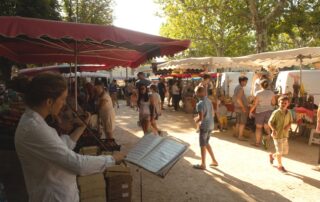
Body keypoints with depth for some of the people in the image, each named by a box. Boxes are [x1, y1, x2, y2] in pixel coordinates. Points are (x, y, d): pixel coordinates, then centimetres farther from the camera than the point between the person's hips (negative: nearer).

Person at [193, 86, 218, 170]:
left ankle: (203, 164, 18)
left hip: (204, 126, -8)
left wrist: (196, 120, -2)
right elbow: (212, 114, 13)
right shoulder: (209, 101, 6)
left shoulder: (200, 104, -20)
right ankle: (214, 161, 28)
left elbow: (201, 117, -24)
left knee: (202, 145, 6)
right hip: (211, 125, 8)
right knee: (206, 143, 22)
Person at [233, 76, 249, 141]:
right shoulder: (241, 88, -19)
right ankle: (240, 136, 0)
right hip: (241, 108, -10)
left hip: (237, 107, 10)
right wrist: (243, 107, -22)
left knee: (238, 122, 18)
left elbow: (233, 98, 18)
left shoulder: (237, 87, 11)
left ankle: (236, 134, 26)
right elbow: (238, 99, -27)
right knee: (242, 123, -3)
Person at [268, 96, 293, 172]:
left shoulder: (288, 113, 1)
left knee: (285, 151, 14)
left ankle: (272, 155, 39)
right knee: (279, 151, 1)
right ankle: (280, 165, 22)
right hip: (277, 135, -6)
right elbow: (270, 122, -10)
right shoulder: (276, 113, -15)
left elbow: (290, 122, 13)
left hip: (285, 135, 6)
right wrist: (273, 129, -26)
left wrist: (288, 126, -10)